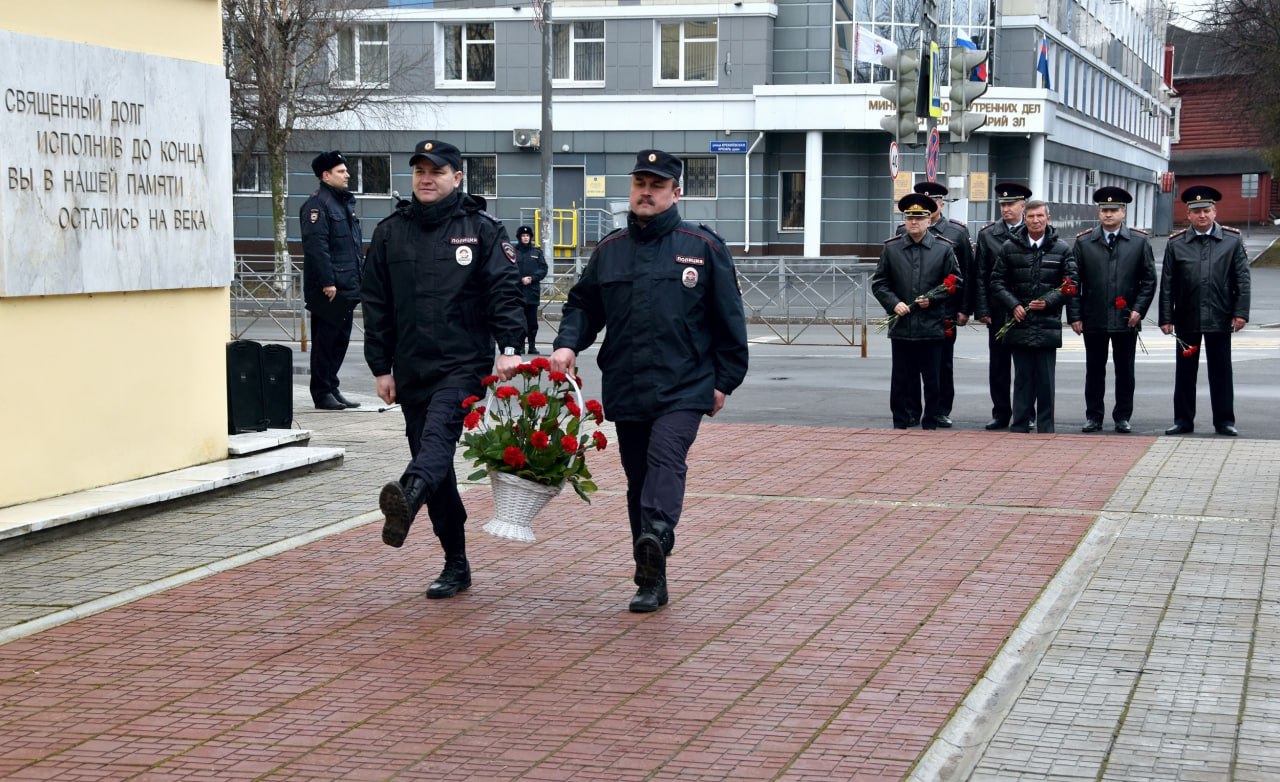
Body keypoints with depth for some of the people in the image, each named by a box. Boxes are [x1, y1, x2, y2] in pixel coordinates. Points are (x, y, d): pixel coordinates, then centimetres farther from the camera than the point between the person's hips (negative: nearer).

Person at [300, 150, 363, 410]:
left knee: (340, 340, 13)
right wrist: (327, 281, -23)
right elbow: (316, 246, -20)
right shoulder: (317, 205, -12)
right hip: (327, 290, -9)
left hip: (347, 288, 9)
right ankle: (322, 392, 2)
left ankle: (331, 388, 21)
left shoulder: (345, 202, 19)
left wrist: (360, 277, 19)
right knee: (325, 340, -4)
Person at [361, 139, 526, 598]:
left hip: (463, 364, -4)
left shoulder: (481, 229, 3)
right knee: (438, 470, 8)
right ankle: (456, 565, 16)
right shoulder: (390, 233, 12)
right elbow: (376, 304, 13)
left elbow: (505, 292, -3)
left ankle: (407, 498, -58)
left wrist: (510, 346, -17)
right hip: (411, 369, 5)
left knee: (439, 433, -31)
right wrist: (381, 367, 9)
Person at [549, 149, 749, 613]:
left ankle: (657, 536, -47)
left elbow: (728, 318, 4)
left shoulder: (703, 247, 2)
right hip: (625, 390, 4)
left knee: (666, 457, -27)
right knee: (638, 480, 7)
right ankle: (651, 582, 14)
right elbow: (584, 305, 16)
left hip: (684, 388, -4)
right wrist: (568, 344, -4)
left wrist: (725, 380, 1)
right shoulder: (610, 250, 11)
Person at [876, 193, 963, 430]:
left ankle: (931, 424, 13)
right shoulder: (891, 248, 6)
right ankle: (901, 425, 12)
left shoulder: (944, 248, 3)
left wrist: (932, 299, -9)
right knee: (902, 380, 5)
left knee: (933, 380, 4)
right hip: (901, 327, 1)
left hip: (932, 328, -1)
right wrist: (894, 303, -9)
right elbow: (879, 283, 7)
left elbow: (956, 283, 5)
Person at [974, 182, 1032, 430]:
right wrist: (981, 310, -2)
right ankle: (1001, 413, 13)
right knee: (998, 365, 5)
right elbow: (980, 276, 5)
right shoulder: (987, 234, 5)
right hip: (998, 313, 2)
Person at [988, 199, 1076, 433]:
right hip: (1019, 325, 1)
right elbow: (997, 282, 7)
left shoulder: (1061, 249, 5)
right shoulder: (1009, 247, 7)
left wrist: (1049, 302, -10)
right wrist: (1013, 305, -7)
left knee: (1046, 379, 2)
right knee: (1022, 377, 5)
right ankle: (1019, 426, 10)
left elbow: (1072, 282, 4)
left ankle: (1046, 429, 8)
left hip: (1048, 324, -1)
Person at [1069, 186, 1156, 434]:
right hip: (1094, 320, 0)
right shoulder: (1083, 242, 4)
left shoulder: (1139, 242, 4)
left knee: (1125, 371, 6)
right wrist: (1075, 316, -2)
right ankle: (1093, 417, 14)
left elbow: (1149, 279, 4)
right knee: (1094, 370, 7)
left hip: (1125, 320, 0)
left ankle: (1123, 417, 14)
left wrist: (1139, 310, -6)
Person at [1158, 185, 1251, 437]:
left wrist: (1240, 312, -7)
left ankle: (1224, 420, 13)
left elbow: (1242, 280, 1)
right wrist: (1166, 318, -3)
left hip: (1220, 319, -1)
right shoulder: (1176, 244, 3)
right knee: (1185, 371, 7)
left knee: (1221, 371, 6)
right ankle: (1183, 420, 15)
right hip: (1187, 319, 1)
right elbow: (1167, 284, 2)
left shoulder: (1232, 241, 3)